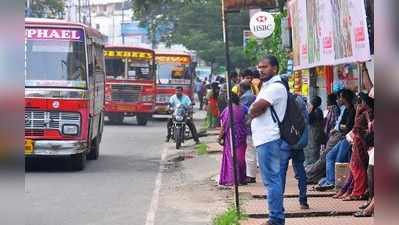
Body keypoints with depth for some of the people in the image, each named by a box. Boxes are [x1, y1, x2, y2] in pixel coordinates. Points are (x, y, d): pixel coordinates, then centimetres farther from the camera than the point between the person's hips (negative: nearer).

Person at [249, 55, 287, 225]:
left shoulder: (275, 87, -12)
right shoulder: (267, 86, 22)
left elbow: (255, 109, -19)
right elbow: (255, 110, 17)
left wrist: (253, 110, 0)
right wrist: (257, 109, -2)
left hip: (268, 139, -11)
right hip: (264, 139, 11)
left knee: (271, 180, -9)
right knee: (272, 179, 14)